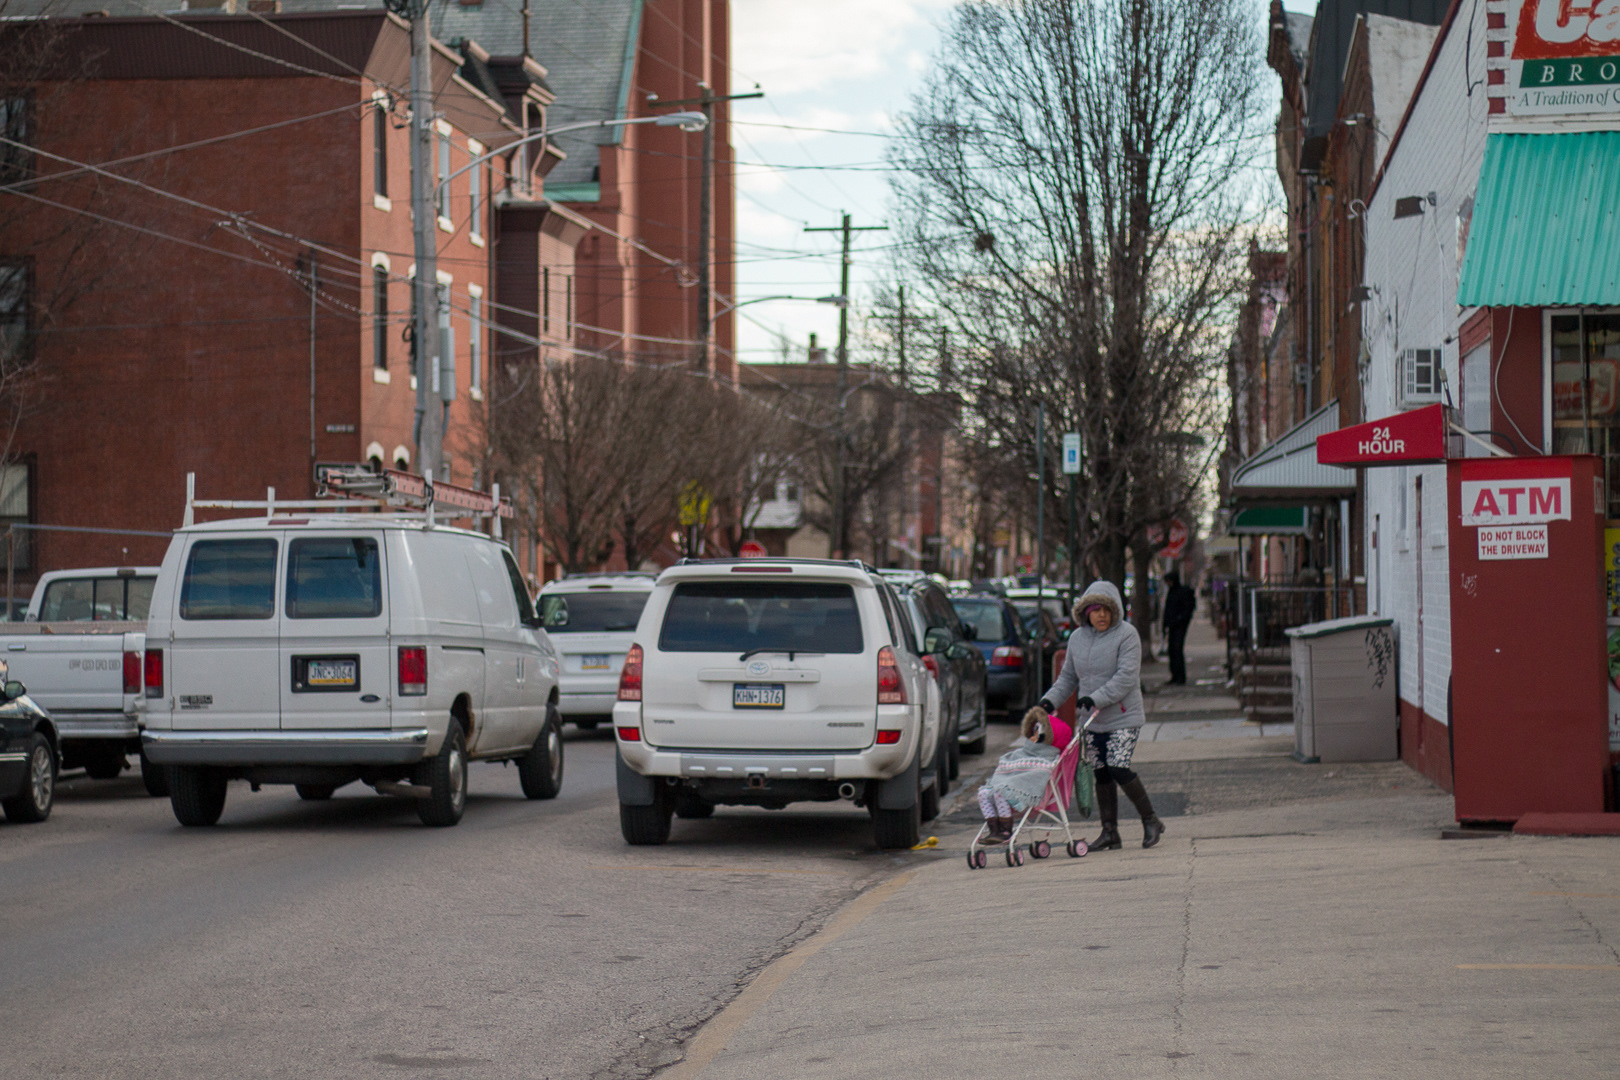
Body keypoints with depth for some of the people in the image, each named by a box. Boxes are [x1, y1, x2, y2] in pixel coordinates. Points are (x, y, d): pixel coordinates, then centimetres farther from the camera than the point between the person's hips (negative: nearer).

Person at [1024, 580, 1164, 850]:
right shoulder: (1077, 638, 10)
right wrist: (1048, 702, 2)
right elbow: (1068, 678, 17)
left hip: (1123, 717, -6)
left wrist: (1094, 699, -24)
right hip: (1091, 720, 6)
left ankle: (1150, 821, 1)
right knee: (1101, 775, 5)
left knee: (1118, 769, -15)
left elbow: (1126, 677, -17)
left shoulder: (1126, 634, -9)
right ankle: (1110, 832, 12)